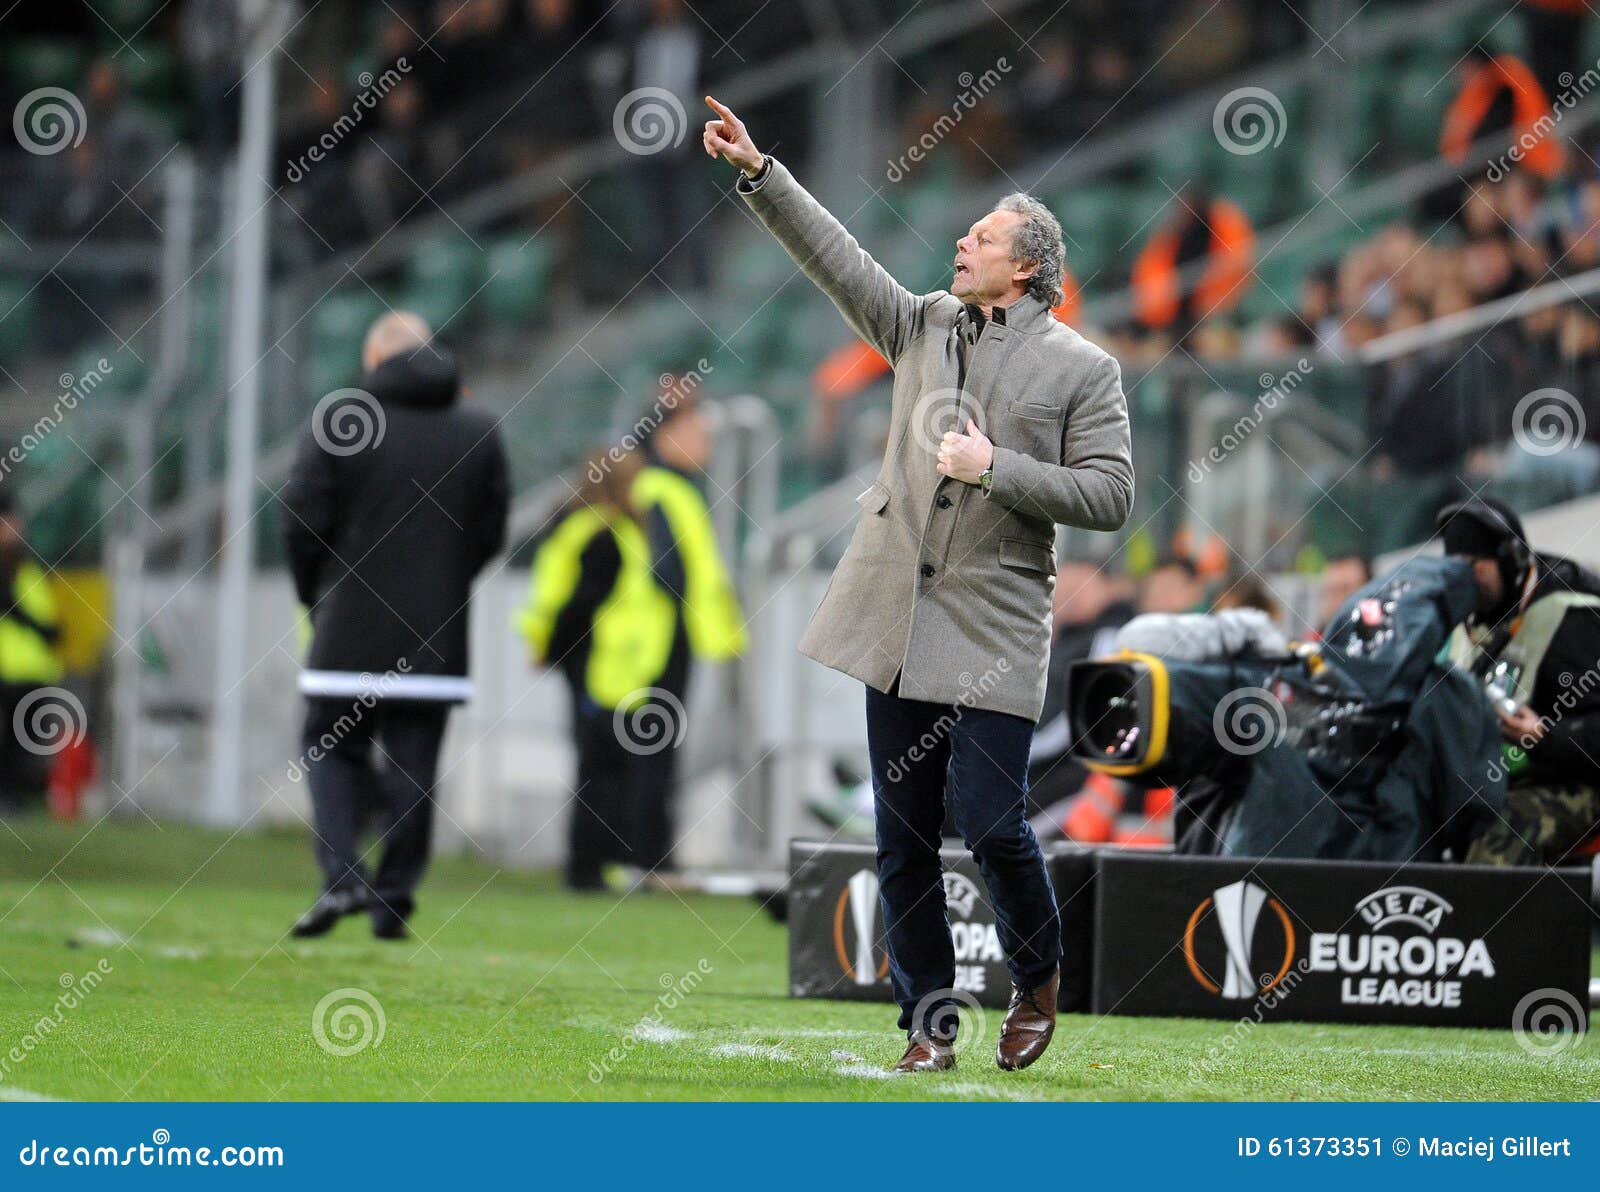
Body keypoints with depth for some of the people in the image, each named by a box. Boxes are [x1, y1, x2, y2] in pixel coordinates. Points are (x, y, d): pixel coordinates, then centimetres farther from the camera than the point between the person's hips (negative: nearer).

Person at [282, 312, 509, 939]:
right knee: (413, 768, 7)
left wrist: (317, 595, 9)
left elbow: (301, 517, -6)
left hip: (350, 630, -2)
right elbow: (492, 534, 7)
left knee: (333, 751, 8)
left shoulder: (338, 420, -4)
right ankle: (395, 896, 6)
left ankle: (341, 875, -9)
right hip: (436, 636, 2)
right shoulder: (480, 434, 6)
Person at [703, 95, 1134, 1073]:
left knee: (991, 820, -10)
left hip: (996, 624, -5)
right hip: (899, 619, 5)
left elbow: (1111, 494, -6)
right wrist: (757, 169, 1)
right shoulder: (924, 326, 13)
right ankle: (929, 1021, 12)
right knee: (904, 833, 4)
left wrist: (995, 468, -13)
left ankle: (1039, 982, 16)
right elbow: (836, 255, 9)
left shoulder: (1082, 369, 0)